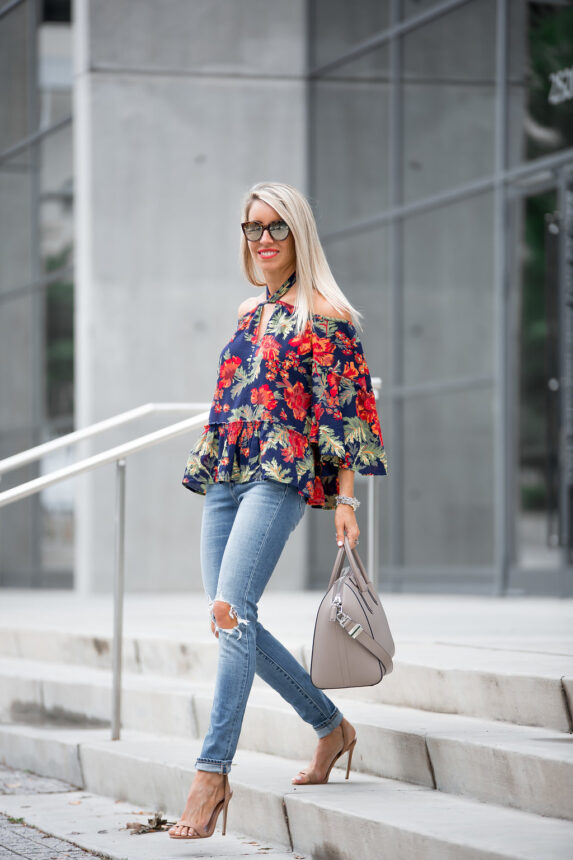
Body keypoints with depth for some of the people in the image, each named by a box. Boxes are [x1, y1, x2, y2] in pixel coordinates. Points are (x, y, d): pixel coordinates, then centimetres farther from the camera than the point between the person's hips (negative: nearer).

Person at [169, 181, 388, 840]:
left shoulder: (323, 316, -1)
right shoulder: (250, 313, 20)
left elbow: (341, 411, -6)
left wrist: (344, 498, -11)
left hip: (281, 476, -8)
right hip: (227, 479, 8)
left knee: (231, 610, -20)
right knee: (233, 623, 4)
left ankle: (212, 772, -22)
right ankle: (331, 726, 21)